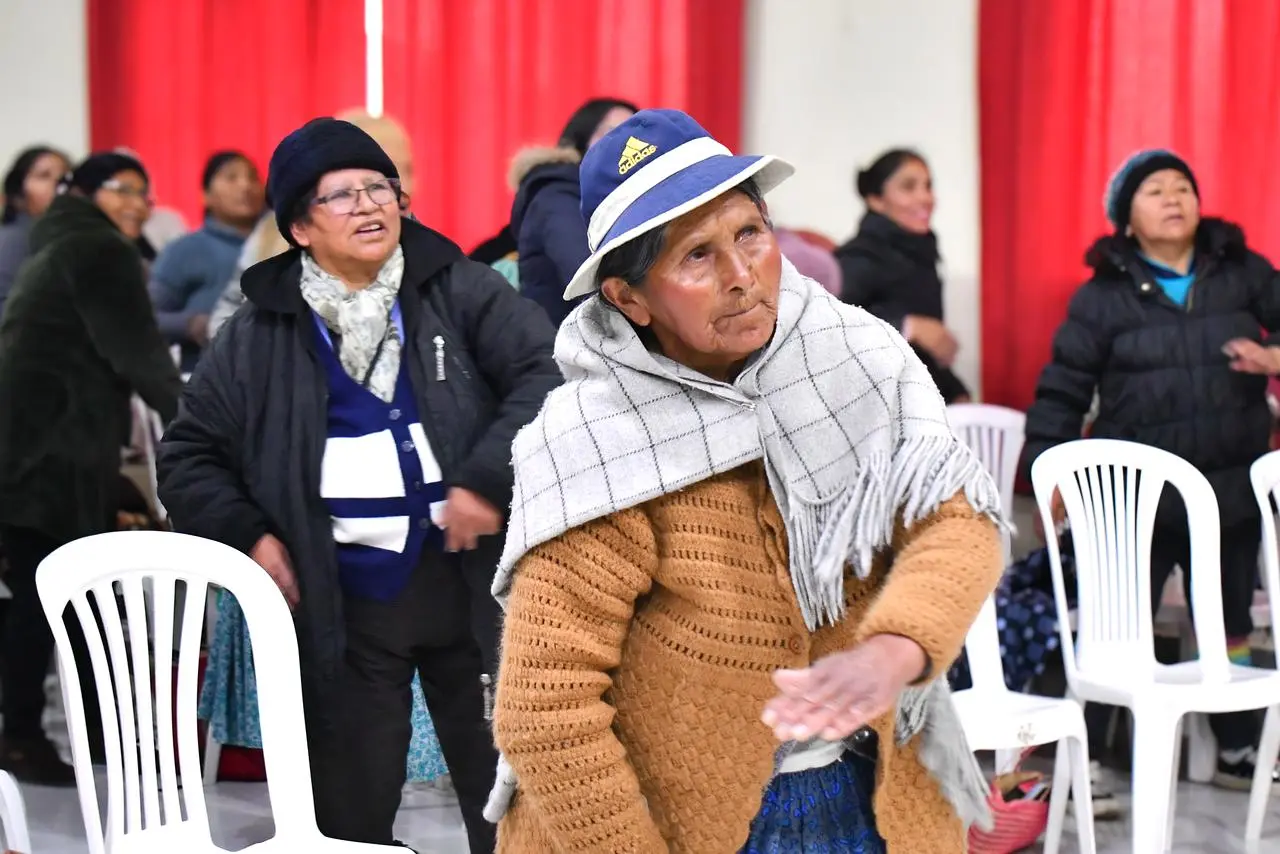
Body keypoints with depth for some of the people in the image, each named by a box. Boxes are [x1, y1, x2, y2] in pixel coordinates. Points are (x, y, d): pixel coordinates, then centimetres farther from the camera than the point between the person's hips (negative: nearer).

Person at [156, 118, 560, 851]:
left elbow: (545, 374, -9)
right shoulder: (260, 334, 4)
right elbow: (190, 455, 12)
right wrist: (248, 535, -2)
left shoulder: (461, 289, 1)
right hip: (343, 604, 1)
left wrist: (490, 477, -20)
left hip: (470, 583, 0)